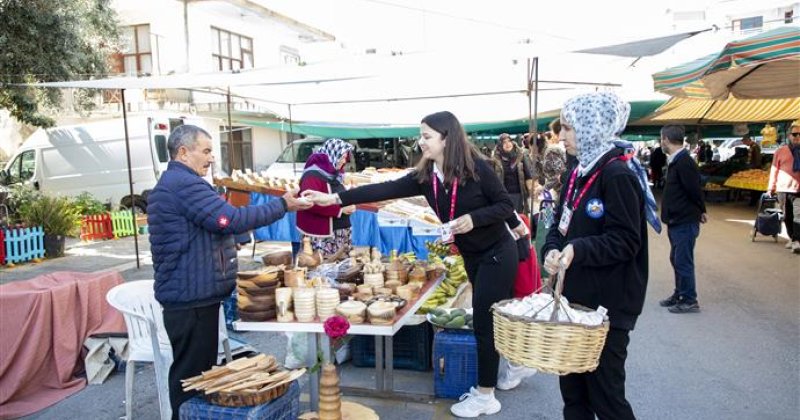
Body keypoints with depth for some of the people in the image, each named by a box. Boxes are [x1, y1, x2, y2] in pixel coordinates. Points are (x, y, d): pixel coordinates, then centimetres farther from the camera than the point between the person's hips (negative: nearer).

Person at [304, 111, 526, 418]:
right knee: (497, 319, 18)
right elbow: (385, 190, -12)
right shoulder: (425, 176, -5)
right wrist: (336, 198, -18)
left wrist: (473, 218, -29)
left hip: (497, 253, -6)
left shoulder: (476, 168, -21)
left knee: (485, 323, -1)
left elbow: (505, 205, -14)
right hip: (472, 256, 6)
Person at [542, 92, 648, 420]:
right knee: (572, 388, 18)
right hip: (574, 297, 8)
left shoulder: (618, 175, -15)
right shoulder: (579, 173, 10)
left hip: (607, 306, -8)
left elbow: (625, 242, -19)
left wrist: (577, 251, -31)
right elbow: (560, 224, 11)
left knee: (604, 393, 5)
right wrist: (551, 251, -9)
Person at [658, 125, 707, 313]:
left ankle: (690, 301, 8)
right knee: (676, 259, 17)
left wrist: (700, 211, -3)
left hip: (685, 222, -10)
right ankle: (679, 294, 29)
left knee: (683, 261, -2)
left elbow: (694, 190, -17)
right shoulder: (674, 161, 12)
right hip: (676, 221, 10)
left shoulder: (684, 162, -19)